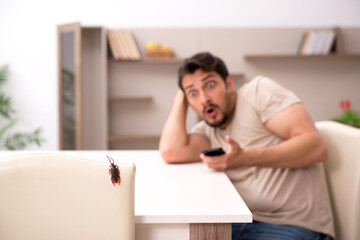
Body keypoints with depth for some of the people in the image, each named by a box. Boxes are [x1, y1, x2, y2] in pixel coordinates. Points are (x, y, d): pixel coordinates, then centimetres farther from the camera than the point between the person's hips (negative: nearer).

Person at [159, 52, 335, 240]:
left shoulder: (258, 90, -3)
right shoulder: (207, 131, 13)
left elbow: (317, 147, -13)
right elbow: (171, 152, -9)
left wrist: (244, 158, -22)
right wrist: (181, 97, 7)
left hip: (293, 224, -5)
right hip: (244, 222, 6)